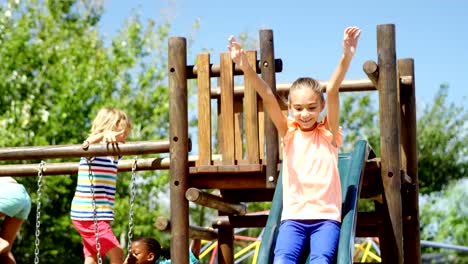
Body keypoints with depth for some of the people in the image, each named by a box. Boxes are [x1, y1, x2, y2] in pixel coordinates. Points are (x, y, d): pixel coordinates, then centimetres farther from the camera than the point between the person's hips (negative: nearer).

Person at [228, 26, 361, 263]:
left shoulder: (329, 133, 6)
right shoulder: (288, 133, 8)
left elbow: (332, 93, -11)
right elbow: (268, 98, -8)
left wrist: (346, 58, -25)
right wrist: (246, 68, -24)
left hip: (326, 216, -1)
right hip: (293, 217, 1)